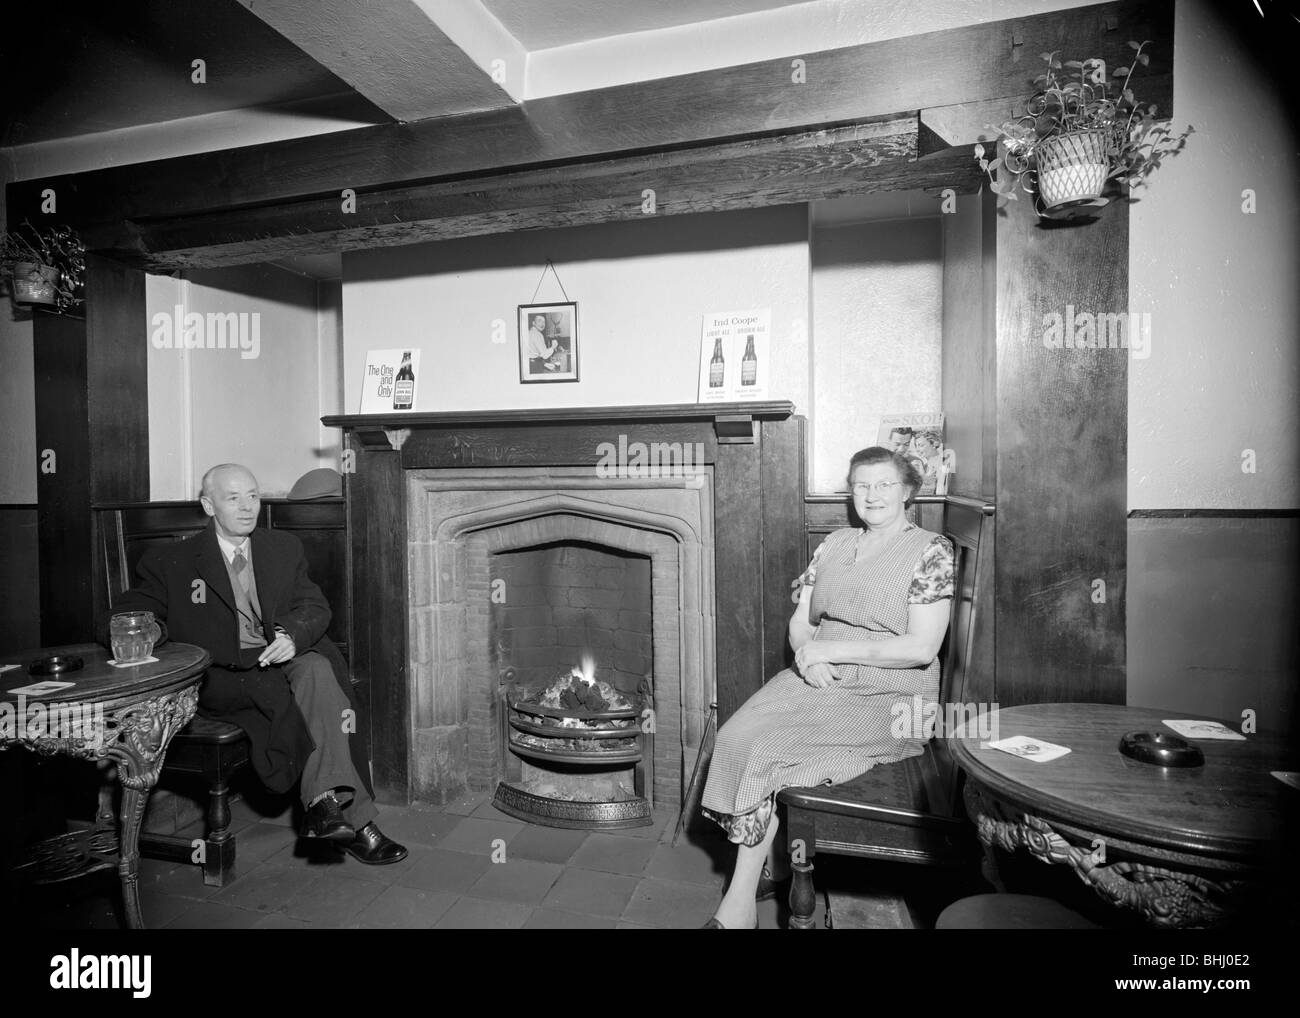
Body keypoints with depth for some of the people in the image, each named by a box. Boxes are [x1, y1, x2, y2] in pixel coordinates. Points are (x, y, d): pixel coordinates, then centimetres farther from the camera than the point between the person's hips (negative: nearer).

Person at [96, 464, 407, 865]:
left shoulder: (285, 548, 17)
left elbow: (314, 606, 6)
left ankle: (324, 802, -37)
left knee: (315, 669, -33)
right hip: (220, 680, -2)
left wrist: (291, 636, -18)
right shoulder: (171, 562, 9)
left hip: (284, 659, 2)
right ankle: (355, 820, -34)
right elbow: (114, 624, 5)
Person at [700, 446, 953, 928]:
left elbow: (922, 648, -11)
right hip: (820, 682, 5)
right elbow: (799, 623, 14)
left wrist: (831, 649, -14)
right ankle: (768, 861, -7)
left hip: (891, 696, -5)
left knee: (773, 748, -25)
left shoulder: (930, 550, -2)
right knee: (739, 734, -22)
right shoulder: (833, 545, 15)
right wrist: (808, 655, -9)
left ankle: (742, 897, -11)